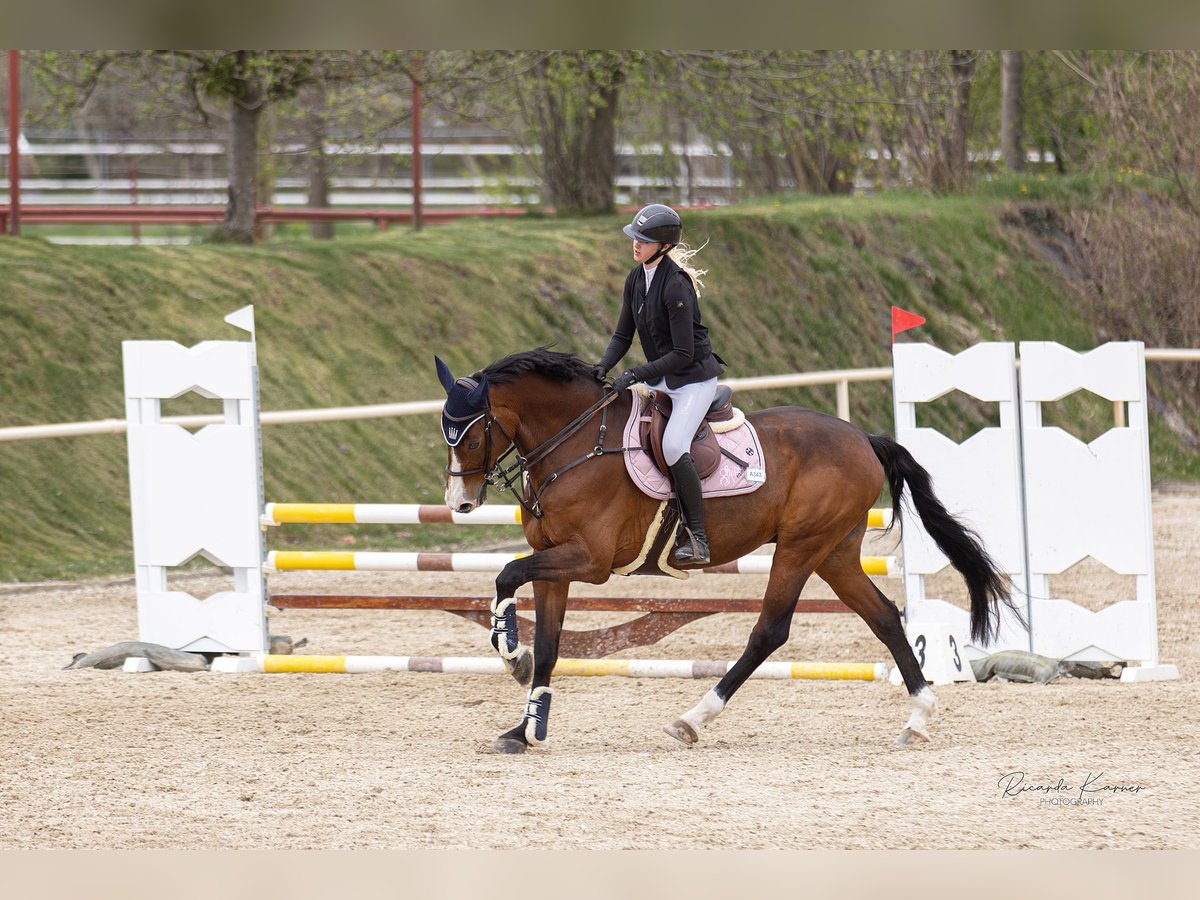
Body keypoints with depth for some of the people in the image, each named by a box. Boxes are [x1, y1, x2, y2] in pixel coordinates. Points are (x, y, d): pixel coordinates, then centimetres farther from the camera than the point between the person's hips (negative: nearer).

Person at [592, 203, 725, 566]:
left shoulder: (675, 285, -23)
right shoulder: (636, 278, 3)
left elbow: (683, 354, -22)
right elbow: (623, 335, 10)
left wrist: (637, 374, -24)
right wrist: (603, 367, -8)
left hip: (695, 378, -9)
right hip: (660, 380, 9)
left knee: (673, 446, -26)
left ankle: (698, 539, -18)